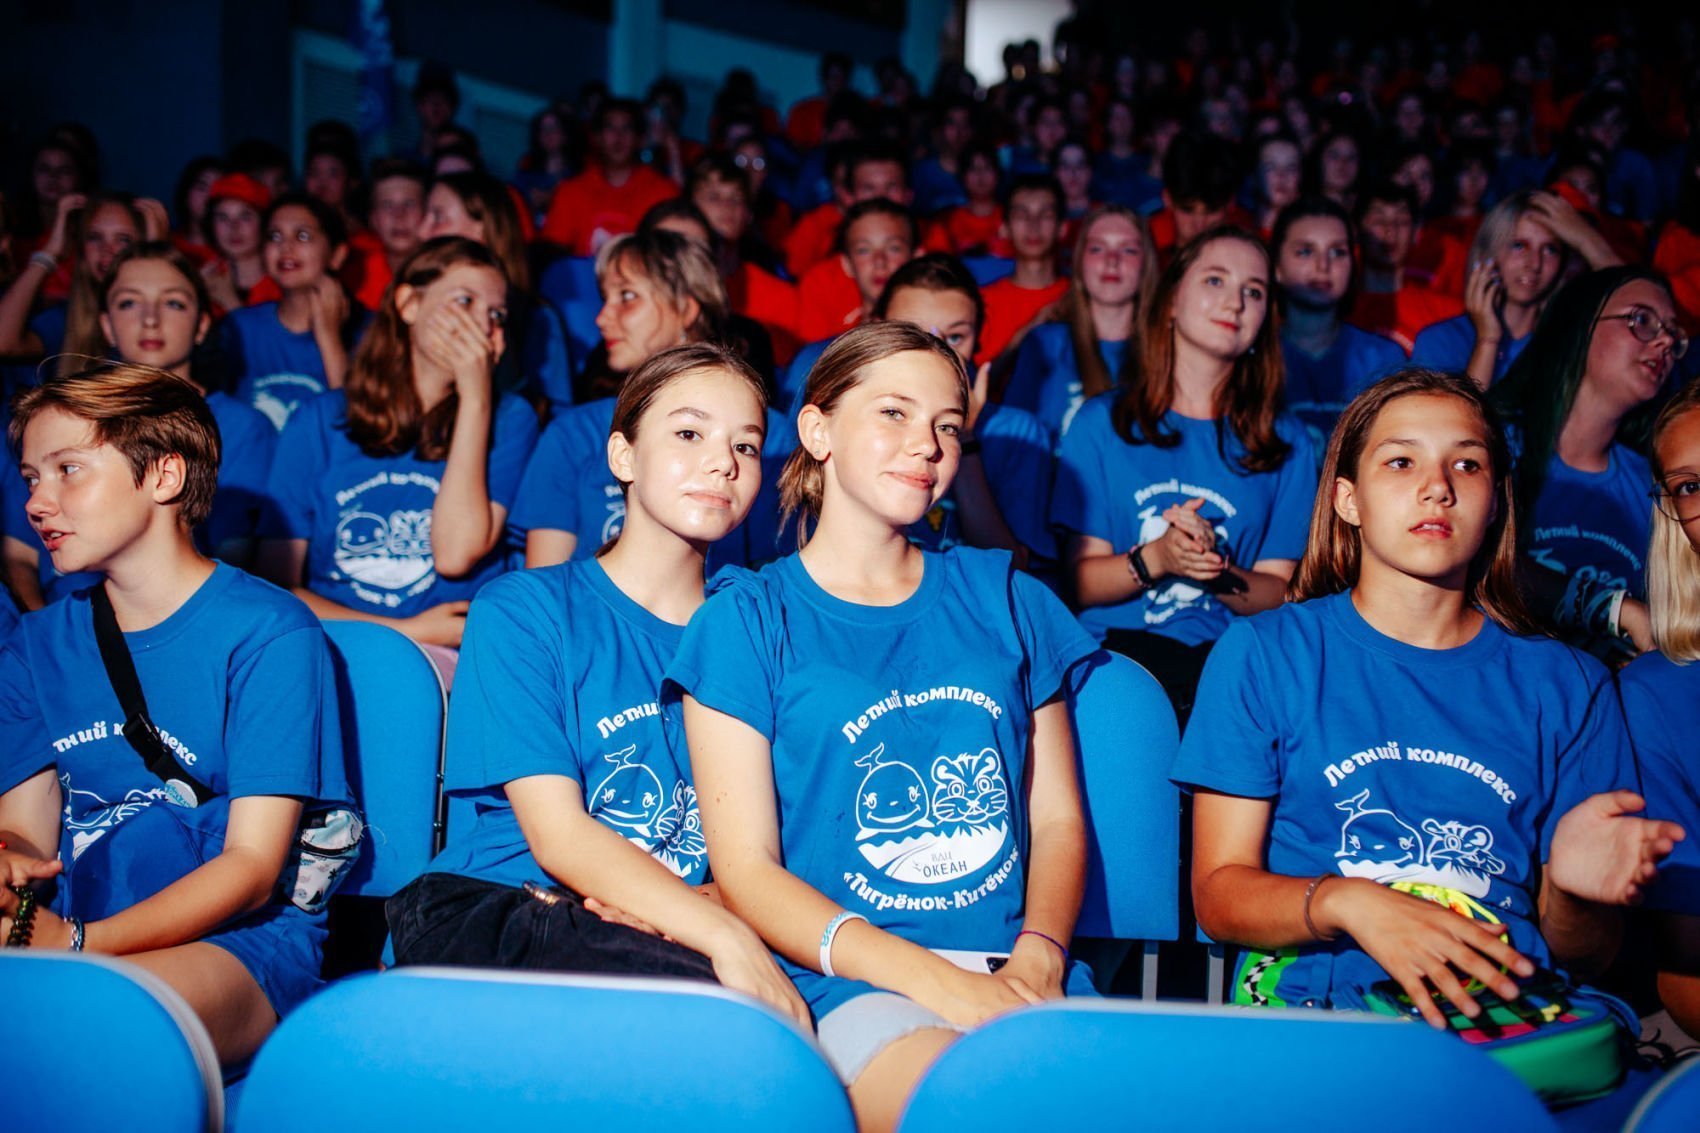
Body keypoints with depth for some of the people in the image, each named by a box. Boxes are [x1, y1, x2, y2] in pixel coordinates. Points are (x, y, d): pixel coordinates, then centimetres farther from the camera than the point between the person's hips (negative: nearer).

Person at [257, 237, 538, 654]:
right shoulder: (318, 421, 10)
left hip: (451, 666, -2)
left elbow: (456, 555, -8)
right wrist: (410, 631, -6)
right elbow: (277, 584, 4)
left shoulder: (509, 418, 8)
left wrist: (475, 395, -4)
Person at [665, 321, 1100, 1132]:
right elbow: (746, 870, -1)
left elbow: (1058, 817, 14)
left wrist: (1037, 957, -8)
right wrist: (933, 979, -14)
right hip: (849, 979, -4)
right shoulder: (747, 622, 5)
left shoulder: (1005, 600, 17)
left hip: (1023, 972, 4)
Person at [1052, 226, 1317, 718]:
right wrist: (1154, 559, -16)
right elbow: (1080, 581, 5)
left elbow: (1279, 594, 8)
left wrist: (1218, 573, -15)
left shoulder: (1287, 442, 13)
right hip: (1116, 652, -1)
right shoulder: (1103, 420, 9)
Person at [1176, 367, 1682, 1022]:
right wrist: (1345, 902, -18)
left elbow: (1584, 960, 10)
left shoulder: (1567, 686, 10)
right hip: (1309, 1007, -1)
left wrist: (1576, 893, -13)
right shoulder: (1261, 655, 5)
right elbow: (1218, 893, 1)